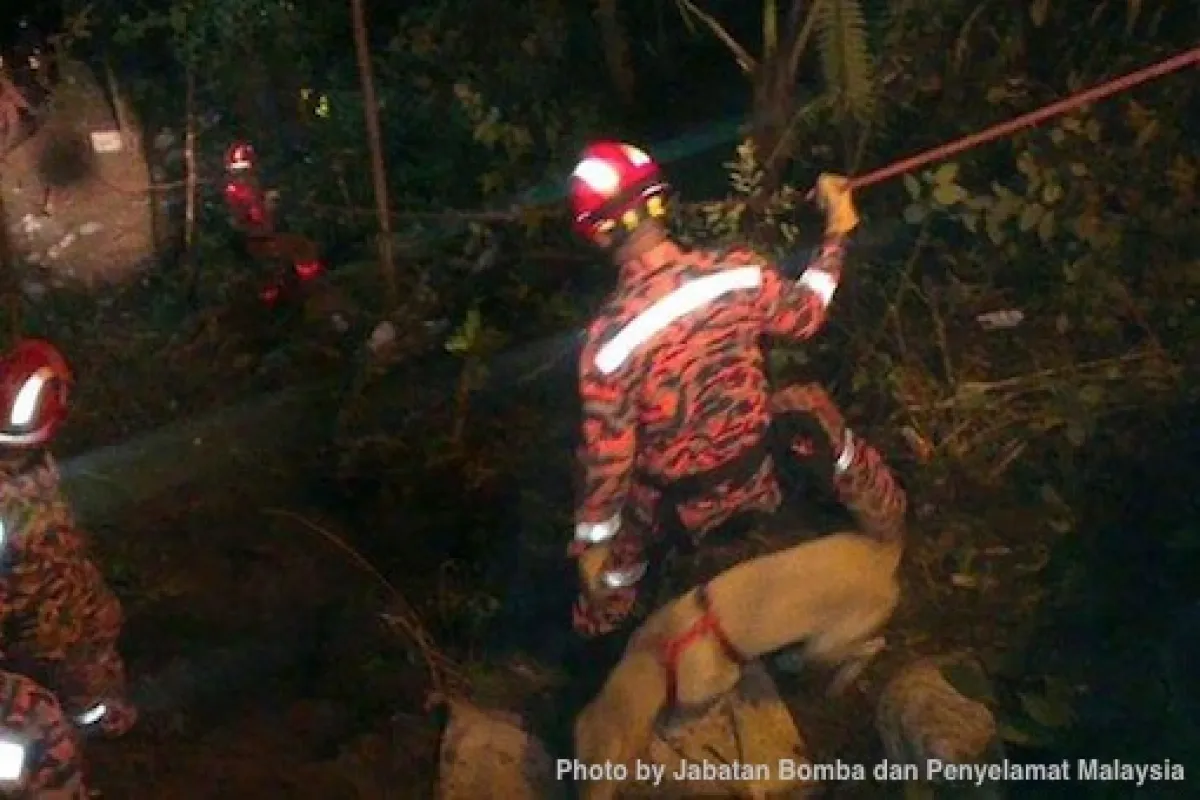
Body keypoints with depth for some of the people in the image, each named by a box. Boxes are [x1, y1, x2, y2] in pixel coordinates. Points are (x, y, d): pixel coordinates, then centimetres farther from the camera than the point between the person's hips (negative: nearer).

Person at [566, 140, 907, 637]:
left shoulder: (608, 339, -31)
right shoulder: (740, 272, -23)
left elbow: (607, 453, -23)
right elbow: (806, 316, -2)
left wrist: (592, 540, -8)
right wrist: (837, 232, 12)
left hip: (679, 501, -2)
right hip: (757, 466, 2)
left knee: (610, 541, 27)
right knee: (814, 410, 32)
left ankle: (597, 637, 49)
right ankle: (885, 522, 50)